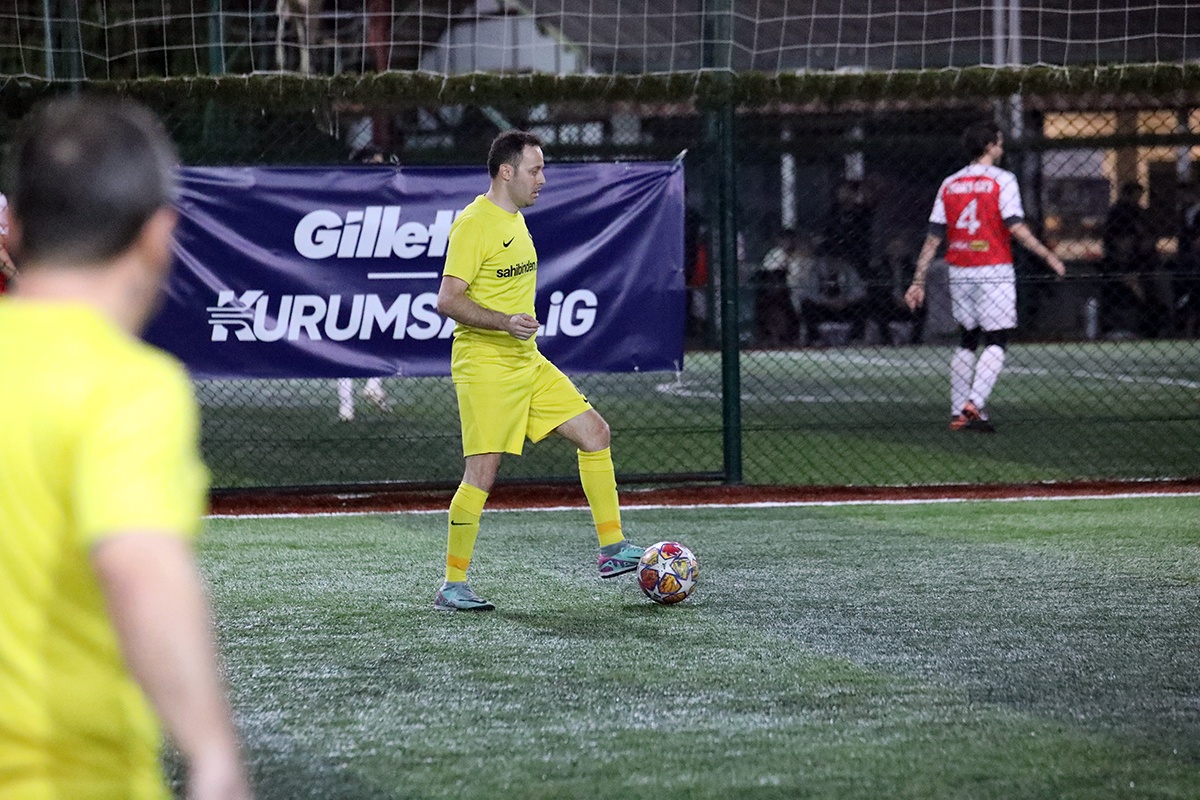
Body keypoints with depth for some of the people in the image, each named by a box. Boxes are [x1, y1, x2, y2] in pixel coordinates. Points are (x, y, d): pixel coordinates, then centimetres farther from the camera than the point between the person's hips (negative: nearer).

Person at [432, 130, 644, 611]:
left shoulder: (514, 219, 14)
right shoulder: (474, 224, -14)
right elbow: (447, 300, -20)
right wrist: (504, 322, -28)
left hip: (527, 363, 9)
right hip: (485, 367, -9)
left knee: (594, 431, 4)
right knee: (482, 474, -10)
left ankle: (612, 549, 10)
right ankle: (453, 587, -1)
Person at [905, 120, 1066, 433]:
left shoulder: (949, 184, 8)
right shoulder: (1001, 180, -6)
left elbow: (933, 237, 7)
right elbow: (1016, 227, -15)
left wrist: (918, 282, 8)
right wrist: (1048, 256, -7)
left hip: (959, 274, 5)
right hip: (994, 272, -5)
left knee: (966, 341, 15)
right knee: (996, 342, -3)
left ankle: (959, 413, 12)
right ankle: (974, 405, -19)